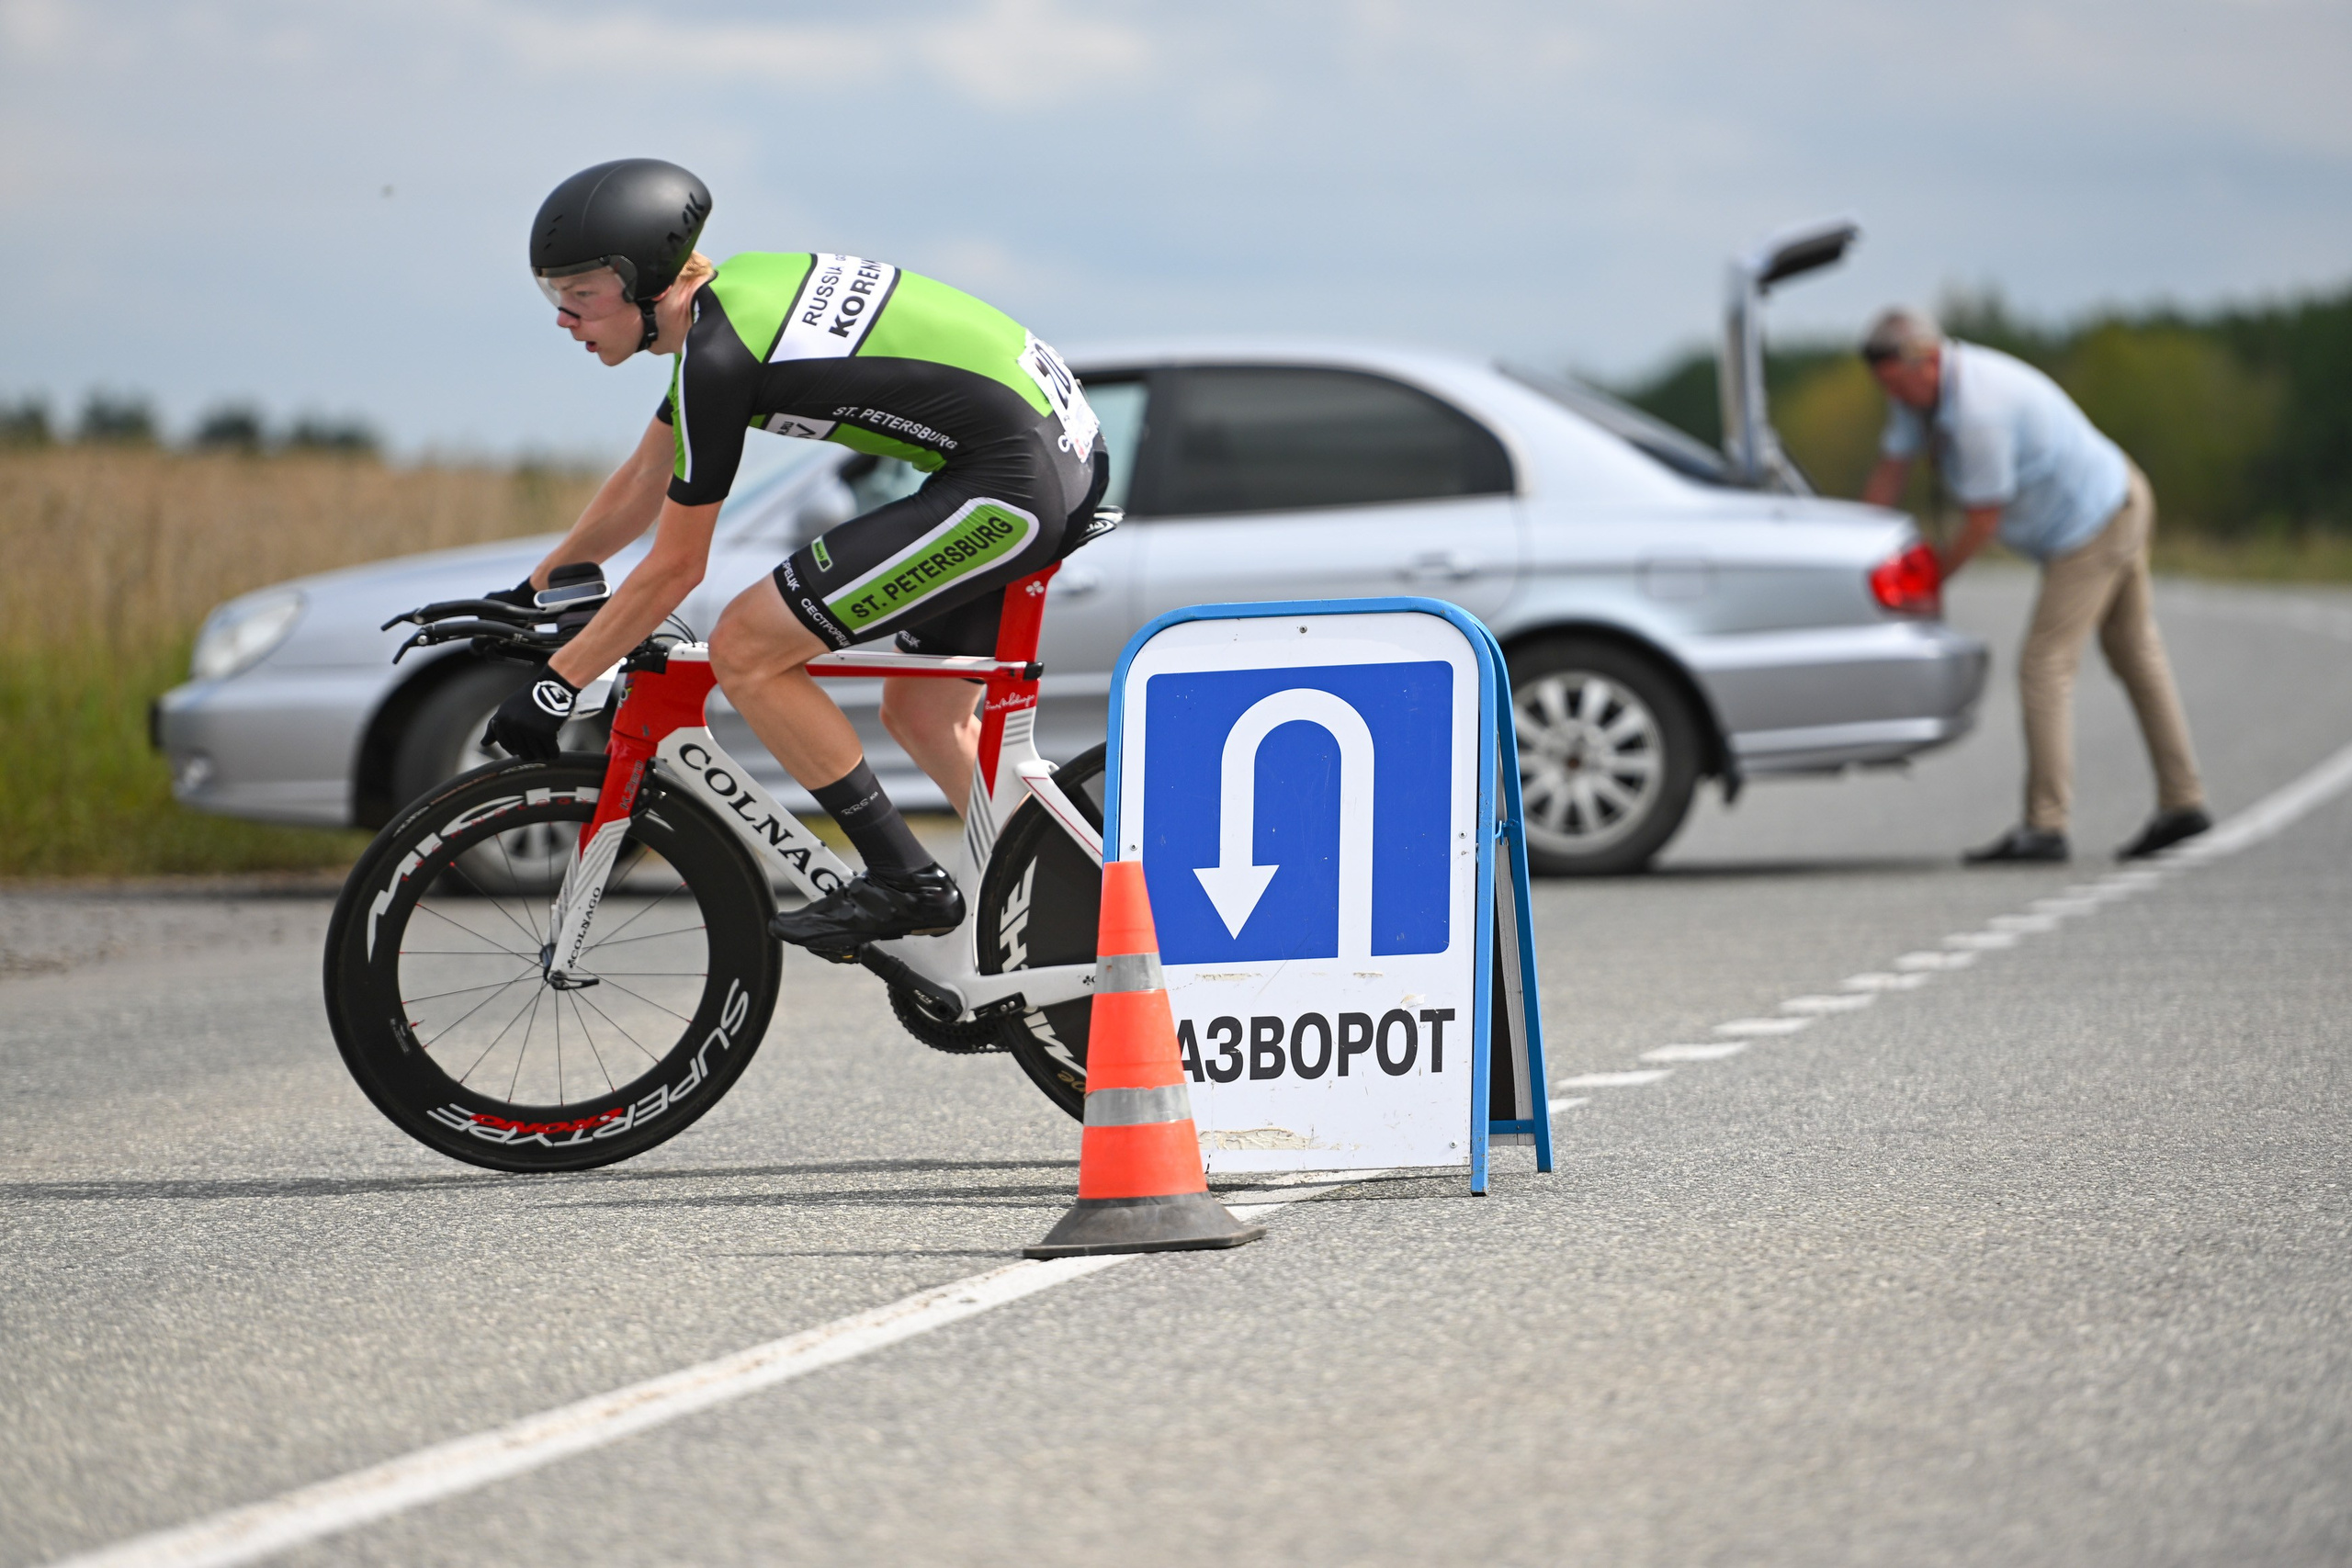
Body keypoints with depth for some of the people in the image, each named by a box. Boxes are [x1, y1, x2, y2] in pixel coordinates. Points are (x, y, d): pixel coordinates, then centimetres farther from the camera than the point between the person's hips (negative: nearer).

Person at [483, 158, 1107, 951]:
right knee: (921, 713, 23)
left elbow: (674, 567, -9)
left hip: (1009, 484, -10)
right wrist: (533, 591, 34)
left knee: (743, 650, -7)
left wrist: (555, 686, 0)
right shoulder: (730, 296, 13)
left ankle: (904, 883, -2)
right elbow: (643, 485, 27)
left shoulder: (721, 355, -15)